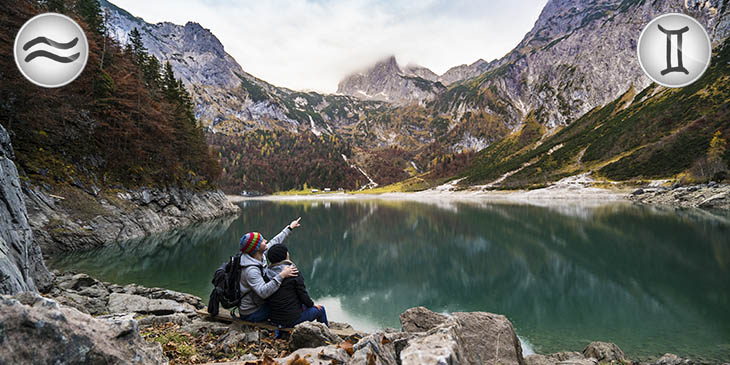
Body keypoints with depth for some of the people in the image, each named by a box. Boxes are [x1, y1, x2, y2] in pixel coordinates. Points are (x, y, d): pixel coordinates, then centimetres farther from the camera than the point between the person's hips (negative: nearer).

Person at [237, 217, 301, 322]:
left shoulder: (259, 256, -5)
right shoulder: (251, 270, -31)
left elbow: (274, 242, 10)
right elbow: (263, 292, -42)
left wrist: (289, 228, 19)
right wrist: (281, 276, -46)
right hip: (251, 314, -9)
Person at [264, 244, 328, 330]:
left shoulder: (267, 273, -3)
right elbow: (302, 294, -15)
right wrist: (312, 304, 7)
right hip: (292, 320, -6)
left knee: (303, 305, 32)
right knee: (320, 309, 17)